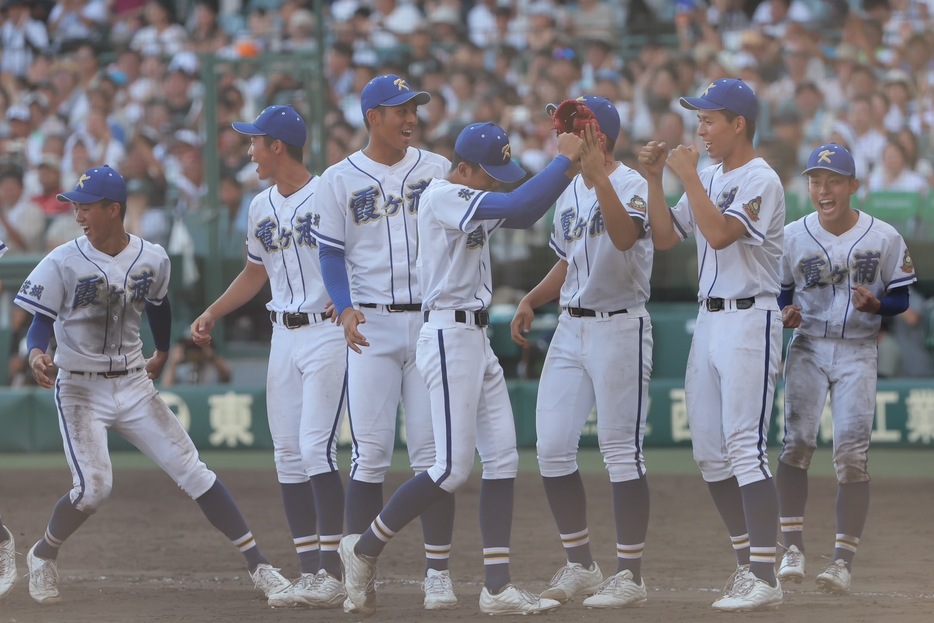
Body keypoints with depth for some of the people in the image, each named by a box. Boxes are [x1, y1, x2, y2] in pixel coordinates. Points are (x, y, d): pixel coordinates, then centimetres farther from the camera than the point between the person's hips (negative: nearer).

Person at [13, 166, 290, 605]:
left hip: (133, 384, 3)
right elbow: (42, 320, -9)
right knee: (93, 487, -18)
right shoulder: (63, 263, -10)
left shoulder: (152, 260, -1)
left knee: (192, 471, -4)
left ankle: (258, 565, -3)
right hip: (79, 388, -3)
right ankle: (42, 556, 11)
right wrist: (35, 354, -30)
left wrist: (162, 355, 30)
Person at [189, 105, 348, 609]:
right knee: (288, 454, 4)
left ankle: (332, 573, -15)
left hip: (328, 334, -8)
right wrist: (211, 314, 17)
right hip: (283, 337, 8)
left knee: (317, 447, -15)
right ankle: (309, 573, 8)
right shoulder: (262, 207, 14)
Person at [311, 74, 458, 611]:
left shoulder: (438, 170, 8)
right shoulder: (340, 180, 4)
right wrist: (345, 309, -13)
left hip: (432, 322, 1)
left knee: (433, 451, 0)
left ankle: (438, 571, 6)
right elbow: (332, 254, 1)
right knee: (370, 454, -4)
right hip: (371, 325, -1)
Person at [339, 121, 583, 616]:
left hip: (477, 339, 10)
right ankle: (365, 548, 5)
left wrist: (568, 167, 5)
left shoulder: (470, 201, 14)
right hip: (449, 335, -10)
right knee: (452, 468, -10)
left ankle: (497, 588, 3)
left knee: (502, 459, 4)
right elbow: (517, 206, -26)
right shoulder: (442, 197, -16)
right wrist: (564, 160, -16)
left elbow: (525, 215, 18)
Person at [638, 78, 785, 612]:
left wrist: (688, 175, -18)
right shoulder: (708, 178, 15)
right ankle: (748, 561, 18)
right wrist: (656, 179, 4)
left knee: (746, 447, -15)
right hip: (710, 321, 9)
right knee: (710, 452, 9)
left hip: (750, 321, -9)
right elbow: (664, 237, 14)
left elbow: (720, 233, -25)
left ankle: (765, 578, -17)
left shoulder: (761, 180, -11)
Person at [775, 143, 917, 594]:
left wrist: (874, 304, -19)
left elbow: (901, 299, 2)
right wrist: (786, 314, -15)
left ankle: (844, 560, -2)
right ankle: (793, 547, -5)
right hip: (808, 349, 1)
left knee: (852, 454, -8)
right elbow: (778, 293, 8)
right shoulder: (792, 237, -1)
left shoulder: (884, 238, -4)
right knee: (796, 441, -15)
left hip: (858, 352, -1)